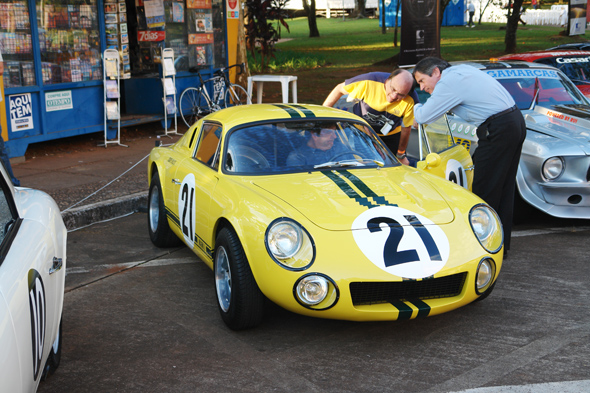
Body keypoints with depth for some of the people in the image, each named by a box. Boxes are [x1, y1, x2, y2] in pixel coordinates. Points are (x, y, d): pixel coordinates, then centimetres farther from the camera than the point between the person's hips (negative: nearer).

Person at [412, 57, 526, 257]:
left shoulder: (449, 82, -12)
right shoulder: (462, 69, 16)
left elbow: (424, 116, -9)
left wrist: (416, 107, 13)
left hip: (498, 131, -10)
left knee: (485, 190, -2)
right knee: (504, 188, 14)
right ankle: (501, 245, 23)